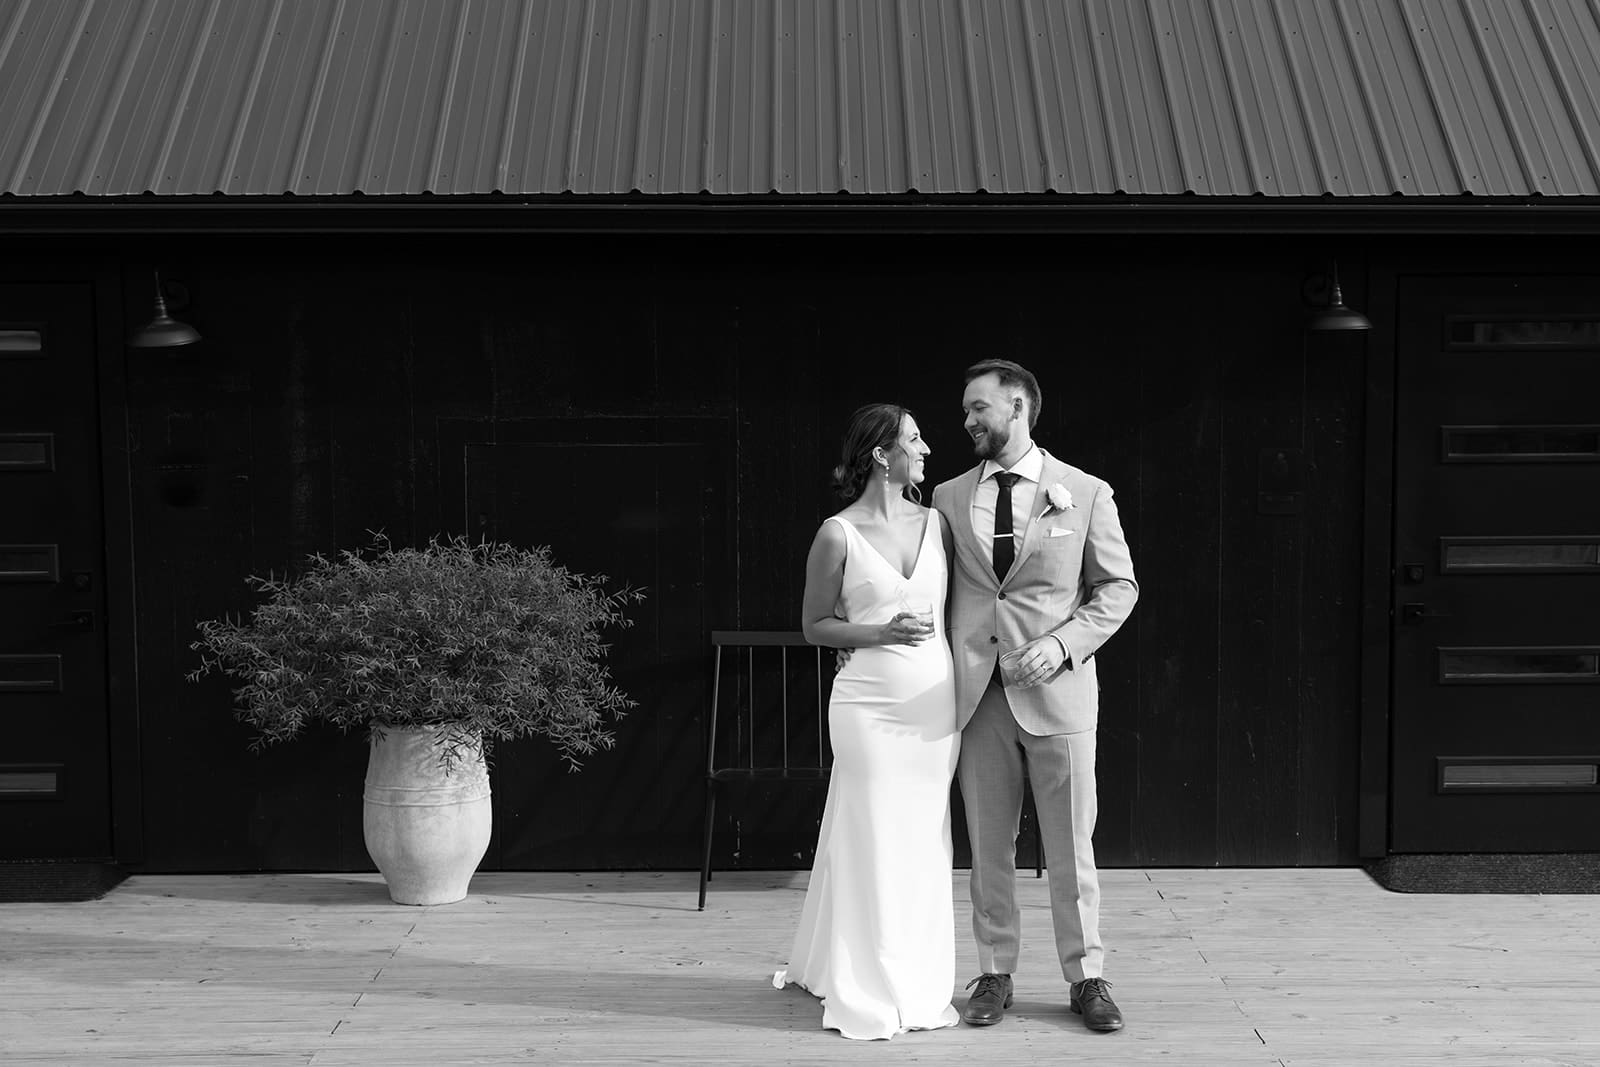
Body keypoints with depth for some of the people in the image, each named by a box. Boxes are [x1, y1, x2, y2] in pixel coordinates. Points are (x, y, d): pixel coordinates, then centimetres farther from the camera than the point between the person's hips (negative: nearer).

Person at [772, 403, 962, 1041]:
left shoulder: (935, 524, 7)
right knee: (871, 850, 0)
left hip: (936, 707, 4)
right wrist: (880, 633, -15)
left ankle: (919, 987, 21)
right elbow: (814, 625, 1)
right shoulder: (838, 535, -5)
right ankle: (867, 995, 11)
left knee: (925, 850, 10)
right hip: (869, 707, -4)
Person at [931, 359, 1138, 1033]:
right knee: (988, 848, 7)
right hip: (978, 696, 2)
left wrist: (1062, 643, -12)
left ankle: (1086, 977, 15)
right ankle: (995, 973, 18)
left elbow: (1119, 587, 3)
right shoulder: (948, 499, 9)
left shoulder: (1086, 494, 2)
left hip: (1057, 692, -2)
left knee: (1071, 846, 3)